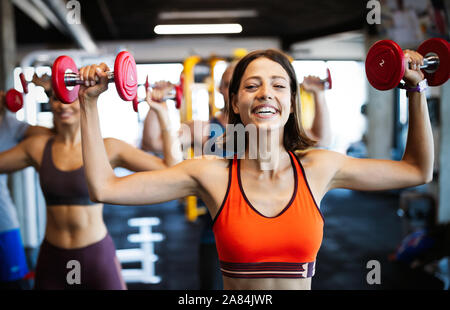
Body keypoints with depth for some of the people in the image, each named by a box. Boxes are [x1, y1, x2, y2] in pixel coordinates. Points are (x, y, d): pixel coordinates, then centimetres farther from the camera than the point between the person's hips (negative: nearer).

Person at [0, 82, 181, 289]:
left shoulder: (108, 149, -8)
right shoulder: (37, 148, 1)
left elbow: (171, 168, -11)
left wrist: (162, 112, -13)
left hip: (97, 255, -2)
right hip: (52, 258, 3)